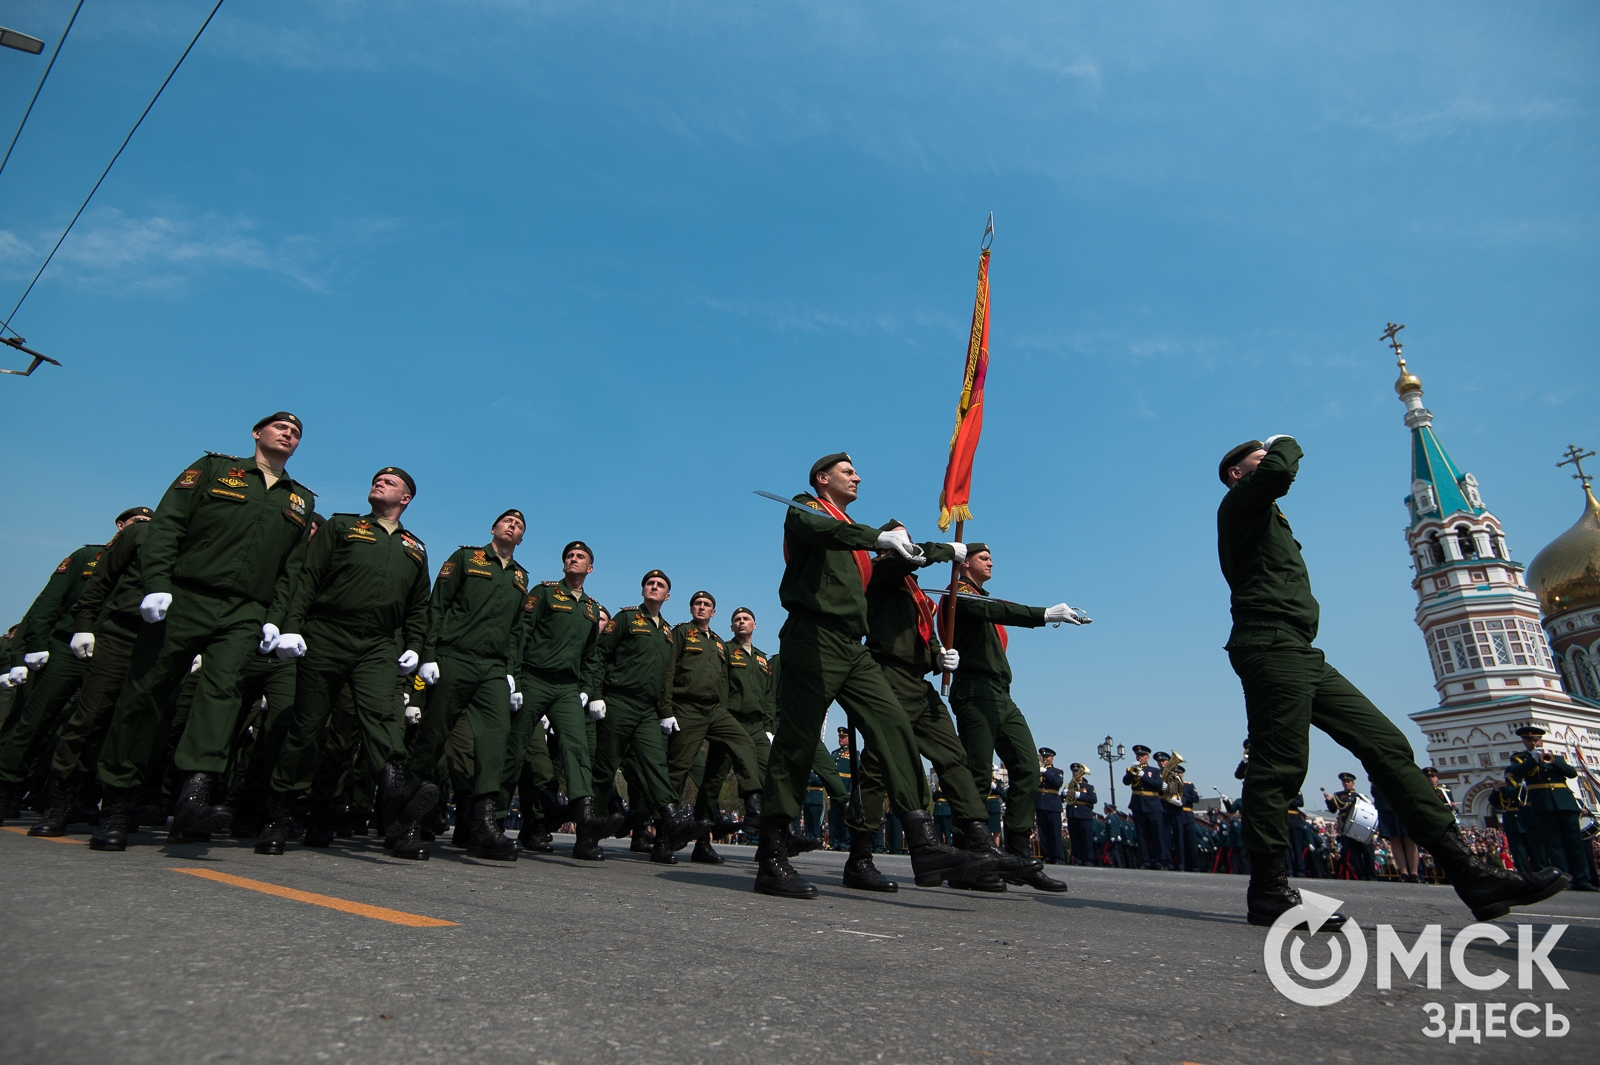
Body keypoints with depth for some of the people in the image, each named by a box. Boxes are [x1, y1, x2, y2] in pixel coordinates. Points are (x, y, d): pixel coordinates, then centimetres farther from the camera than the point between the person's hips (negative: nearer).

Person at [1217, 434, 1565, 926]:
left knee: (1386, 743, 2)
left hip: (1299, 654, 10)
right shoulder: (1239, 502, 4)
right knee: (1280, 764, -14)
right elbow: (1280, 472, -17)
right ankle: (1268, 890, -10)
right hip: (1270, 645, -10)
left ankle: (1470, 874, 2)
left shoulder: (1265, 519, 33)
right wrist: (1285, 444, 2)